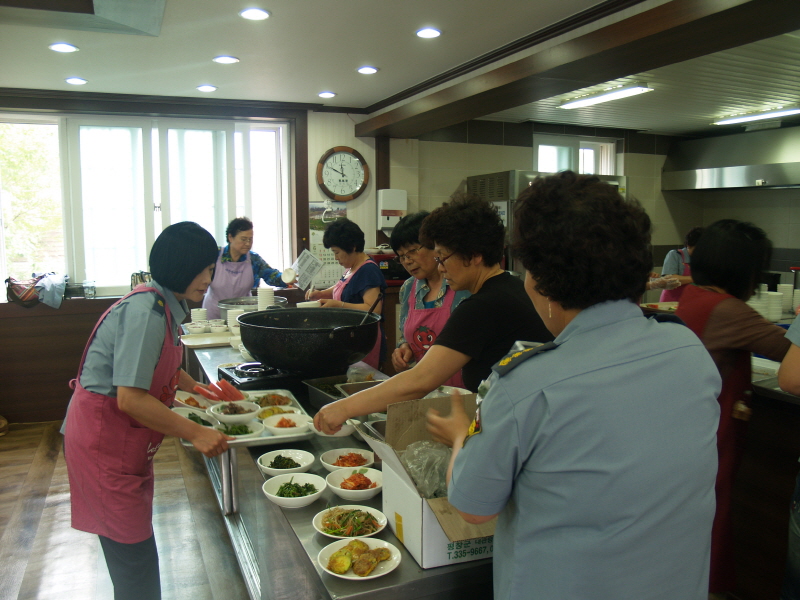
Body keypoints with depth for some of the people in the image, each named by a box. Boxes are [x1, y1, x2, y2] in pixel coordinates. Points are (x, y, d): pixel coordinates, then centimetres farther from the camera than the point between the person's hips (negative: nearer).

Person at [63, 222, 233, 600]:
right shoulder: (146, 310, -25)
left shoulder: (165, 306, 5)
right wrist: (196, 434, -23)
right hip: (103, 442, -10)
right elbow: (130, 399, -29)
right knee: (134, 558, 1)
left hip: (128, 442, 10)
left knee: (135, 547, 20)